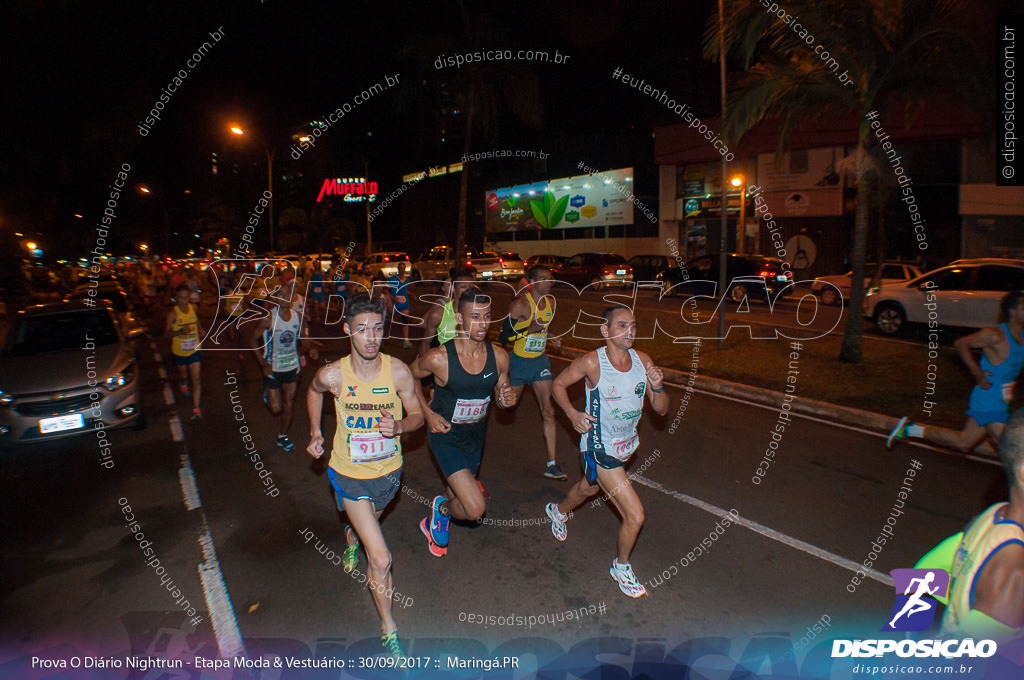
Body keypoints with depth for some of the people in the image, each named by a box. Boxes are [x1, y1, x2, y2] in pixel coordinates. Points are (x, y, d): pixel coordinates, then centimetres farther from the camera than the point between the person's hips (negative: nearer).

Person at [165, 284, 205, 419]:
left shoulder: (193, 308, -5)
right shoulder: (173, 313, -15)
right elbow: (167, 331, -13)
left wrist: (201, 330, -2)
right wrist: (180, 331, -31)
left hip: (194, 350, 1)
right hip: (179, 351, -1)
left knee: (196, 379, -7)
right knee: (184, 374, 21)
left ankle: (196, 408, -4)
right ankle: (183, 383, 60)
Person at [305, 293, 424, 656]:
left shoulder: (398, 372, -21)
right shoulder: (332, 375, -20)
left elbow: (417, 415, -7)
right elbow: (313, 392, 5)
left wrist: (398, 426, -27)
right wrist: (316, 432, 0)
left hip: (388, 471, 2)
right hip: (350, 474, -2)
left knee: (367, 525, 32)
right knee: (381, 559, -7)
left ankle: (351, 537, 70)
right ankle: (388, 627, 17)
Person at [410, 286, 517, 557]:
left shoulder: (499, 357, -12)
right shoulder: (439, 358, -24)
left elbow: (501, 392, 4)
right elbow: (409, 375, -4)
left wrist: (506, 399, -19)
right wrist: (427, 412, -11)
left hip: (476, 434, 5)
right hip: (446, 436, -5)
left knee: (460, 491, 26)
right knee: (476, 508, -15)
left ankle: (437, 522, 60)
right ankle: (441, 509, 20)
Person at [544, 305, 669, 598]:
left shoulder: (643, 361, -8)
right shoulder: (592, 362, -22)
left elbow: (661, 409, -2)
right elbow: (558, 384, -5)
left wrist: (657, 387, -23)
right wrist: (573, 414, -20)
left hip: (627, 443, 6)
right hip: (599, 449, -6)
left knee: (588, 488, 32)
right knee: (635, 515, -9)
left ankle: (559, 510, 65)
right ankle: (621, 567, 21)